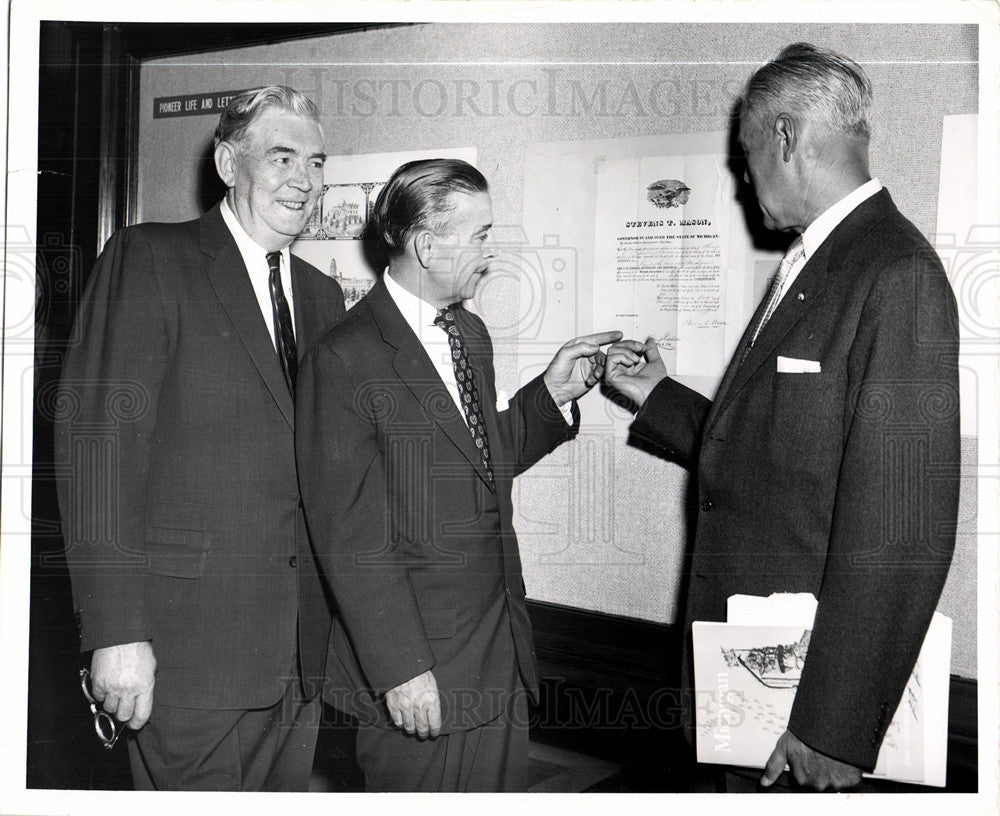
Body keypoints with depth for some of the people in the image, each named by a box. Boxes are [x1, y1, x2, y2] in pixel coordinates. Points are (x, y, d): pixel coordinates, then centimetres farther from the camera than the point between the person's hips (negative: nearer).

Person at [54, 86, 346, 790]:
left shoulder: (323, 295, 14)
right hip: (189, 643, -6)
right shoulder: (149, 258, -5)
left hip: (302, 647, 6)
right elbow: (97, 441, -13)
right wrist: (116, 632, -18)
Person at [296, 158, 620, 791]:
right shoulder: (345, 359, -16)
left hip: (503, 648, 7)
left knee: (503, 789, 17)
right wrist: (399, 669, -17)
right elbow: (350, 535, -17)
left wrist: (550, 396, 4)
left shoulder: (471, 333, 11)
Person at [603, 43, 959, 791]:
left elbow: (900, 532, -22)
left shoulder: (897, 275, -18)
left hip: (805, 672, -8)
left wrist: (833, 730, -20)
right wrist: (658, 395, 17)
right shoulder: (810, 265, 10)